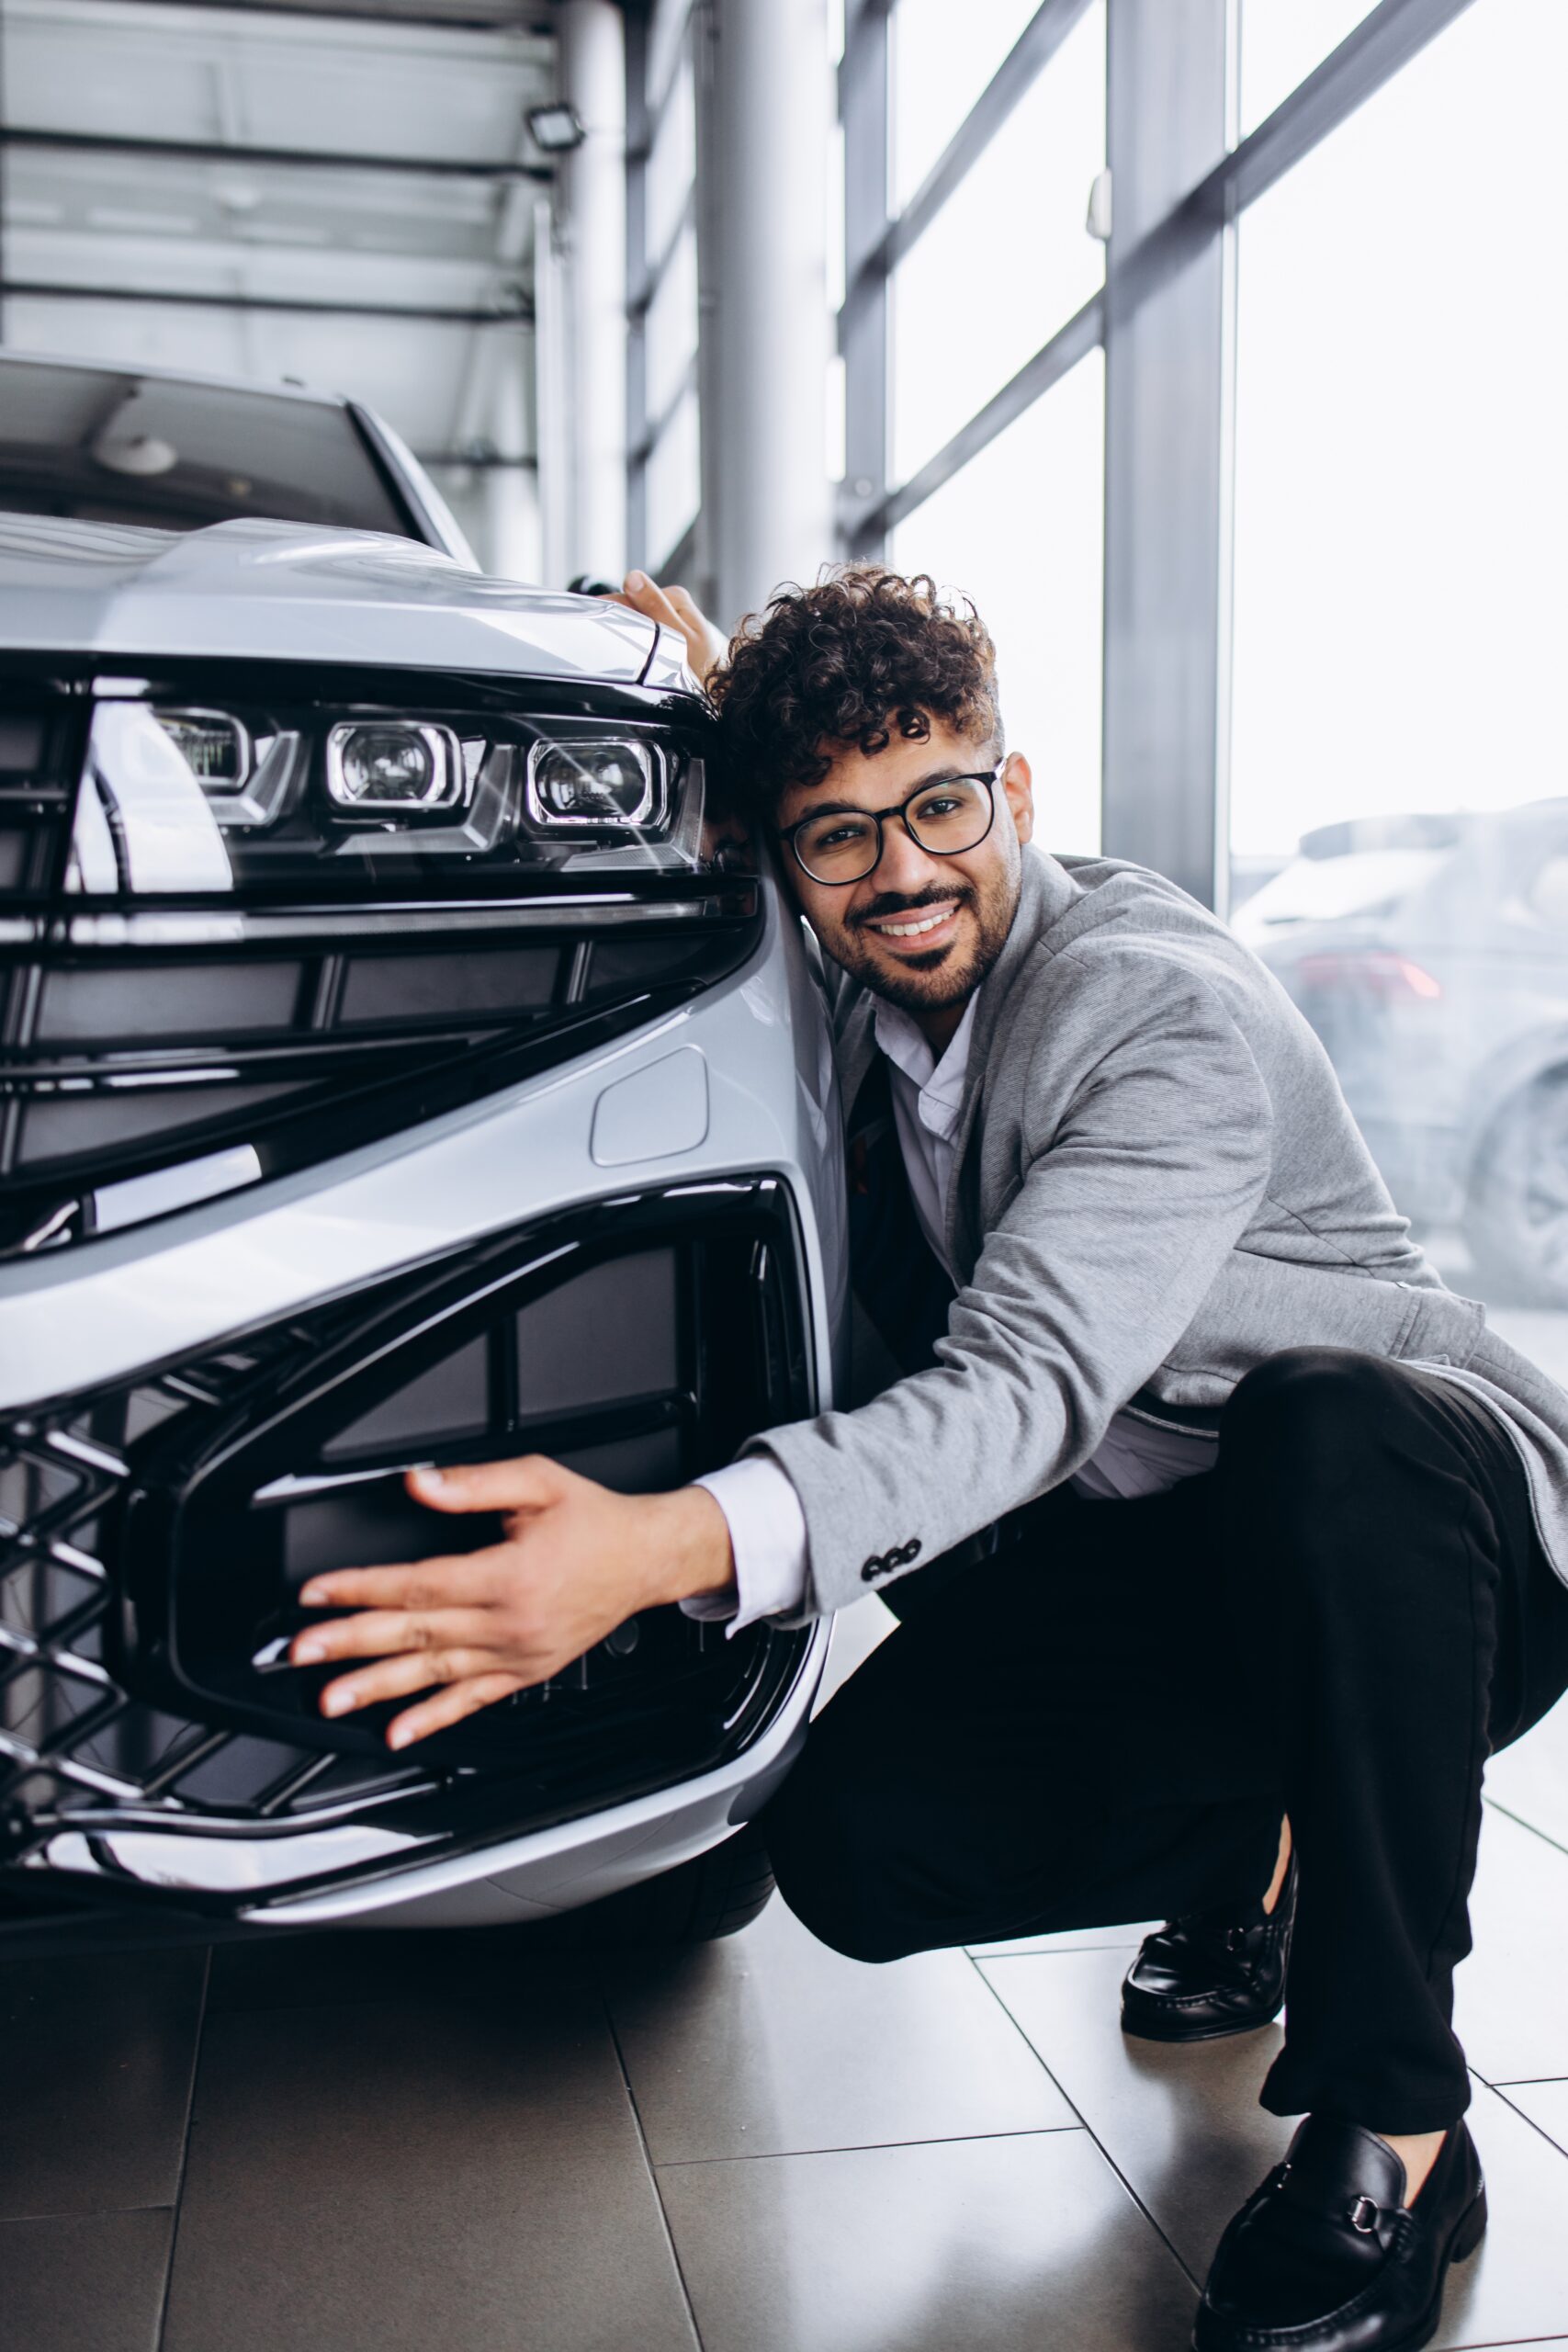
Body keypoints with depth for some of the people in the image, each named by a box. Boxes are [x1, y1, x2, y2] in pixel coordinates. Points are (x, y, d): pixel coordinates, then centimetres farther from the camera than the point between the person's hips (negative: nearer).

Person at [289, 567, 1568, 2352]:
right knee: (857, 1844, -18)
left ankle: (1392, 2132, -23)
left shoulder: (1170, 1012, -23)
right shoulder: (861, 1001, 1)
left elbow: (1030, 1383, -36)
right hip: (1130, 1561, 6)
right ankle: (1252, 1853, 12)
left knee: (1316, 1420, -40)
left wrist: (668, 1543, -52)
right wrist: (719, 719, 2)